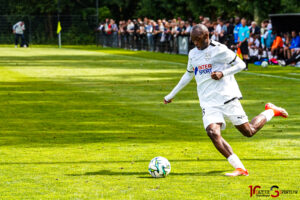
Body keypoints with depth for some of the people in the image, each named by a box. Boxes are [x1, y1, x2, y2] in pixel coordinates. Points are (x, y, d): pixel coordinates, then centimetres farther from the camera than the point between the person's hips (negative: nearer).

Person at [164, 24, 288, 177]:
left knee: (248, 132, 1)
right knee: (213, 133, -22)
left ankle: (270, 112, 32)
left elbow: (241, 64, -2)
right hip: (208, 102, 5)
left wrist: (222, 73, -17)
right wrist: (171, 95, 31)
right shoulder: (193, 54, 13)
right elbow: (188, 75, 29)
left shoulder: (218, 50, -7)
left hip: (227, 96, -4)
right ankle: (240, 169, -23)